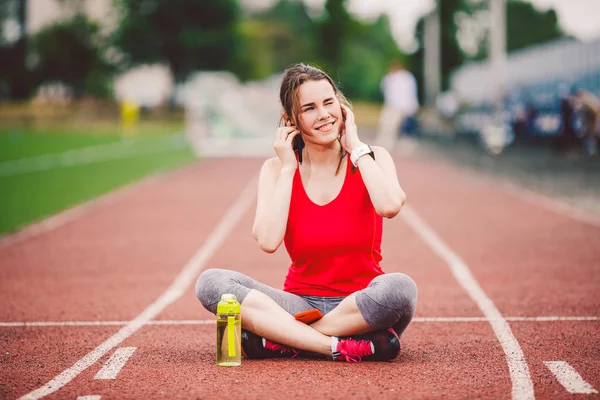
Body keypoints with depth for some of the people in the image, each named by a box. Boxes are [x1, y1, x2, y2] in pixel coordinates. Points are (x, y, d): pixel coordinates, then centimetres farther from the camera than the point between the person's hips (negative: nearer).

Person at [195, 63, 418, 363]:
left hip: (362, 307, -2)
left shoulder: (372, 157, 1)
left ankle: (277, 341, -23)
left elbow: (389, 206, -23)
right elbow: (268, 241, -13)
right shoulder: (277, 169, 4)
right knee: (211, 282, -21)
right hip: (302, 303, 2)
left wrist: (356, 147, -9)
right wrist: (288, 168, -8)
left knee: (400, 287, -36)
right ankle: (342, 347, -30)